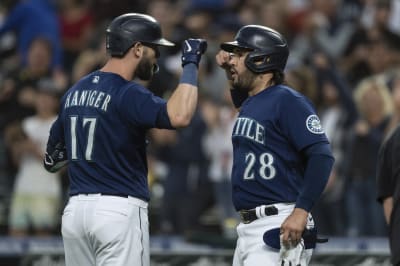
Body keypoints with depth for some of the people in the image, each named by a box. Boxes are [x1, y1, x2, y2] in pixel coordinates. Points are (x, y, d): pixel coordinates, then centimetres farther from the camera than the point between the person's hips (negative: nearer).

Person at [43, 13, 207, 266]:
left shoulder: (74, 92, 13)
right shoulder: (128, 93, -12)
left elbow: (52, 159, 21)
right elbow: (179, 116, -30)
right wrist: (190, 64, -18)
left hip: (75, 208, 8)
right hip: (120, 209, -8)